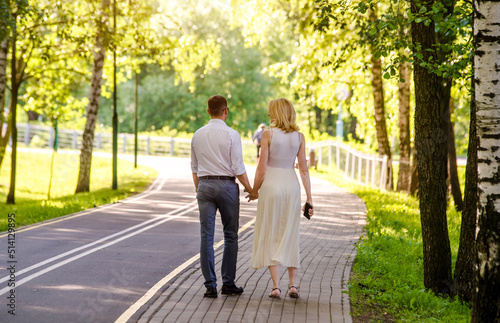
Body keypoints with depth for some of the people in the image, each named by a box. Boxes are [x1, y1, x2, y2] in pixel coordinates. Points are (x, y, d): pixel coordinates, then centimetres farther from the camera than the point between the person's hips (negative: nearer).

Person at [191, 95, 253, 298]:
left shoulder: (198, 135, 7)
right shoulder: (231, 135, -8)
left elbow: (194, 167, 13)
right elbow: (238, 168, -9)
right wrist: (250, 189, 4)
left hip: (204, 184, 3)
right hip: (226, 184, -3)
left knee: (206, 236, 2)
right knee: (230, 235, 8)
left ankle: (210, 285, 1)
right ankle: (228, 283, 9)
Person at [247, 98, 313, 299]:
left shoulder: (268, 134, -8)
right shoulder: (299, 137, 2)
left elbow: (262, 168, -7)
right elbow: (304, 170, 2)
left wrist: (254, 190, 7)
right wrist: (309, 198, 5)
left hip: (271, 185, -3)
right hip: (292, 185, 3)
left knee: (270, 236, 4)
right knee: (290, 236, 12)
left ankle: (276, 286, -2)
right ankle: (293, 284, 7)